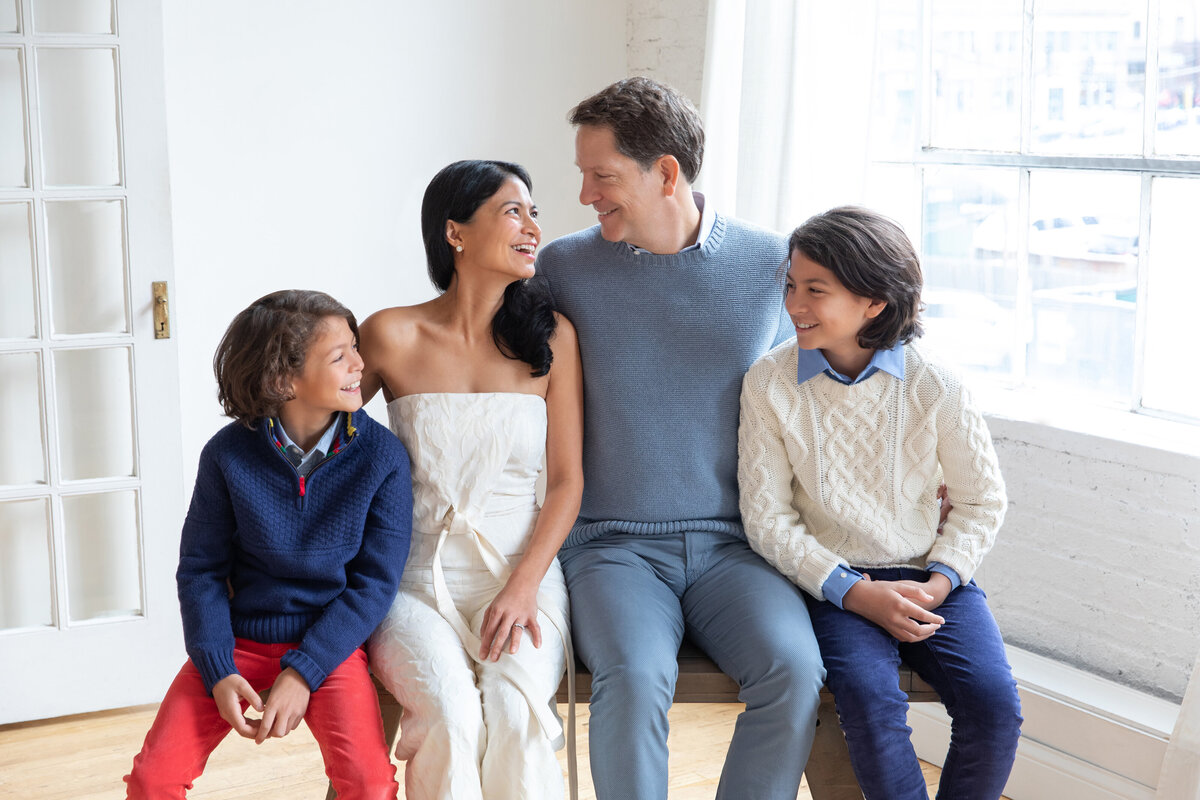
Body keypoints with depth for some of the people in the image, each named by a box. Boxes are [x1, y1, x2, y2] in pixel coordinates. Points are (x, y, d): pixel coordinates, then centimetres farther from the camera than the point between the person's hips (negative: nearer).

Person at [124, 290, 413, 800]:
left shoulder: (381, 456, -10)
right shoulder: (228, 454, -8)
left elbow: (375, 582, -8)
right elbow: (200, 569, 0)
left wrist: (302, 674, -16)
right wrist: (219, 672, -12)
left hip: (330, 643, -1)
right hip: (239, 639, 1)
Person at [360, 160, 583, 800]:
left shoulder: (552, 338, 4)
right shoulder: (393, 336, -1)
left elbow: (566, 481, 3)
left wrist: (523, 589, -11)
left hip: (520, 572, 1)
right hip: (415, 578, -1)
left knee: (517, 706, -28)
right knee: (451, 711, -28)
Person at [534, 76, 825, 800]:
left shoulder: (772, 264, 3)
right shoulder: (564, 268, 4)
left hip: (733, 545, 1)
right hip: (614, 544, 0)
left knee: (793, 671, -26)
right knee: (635, 678, -30)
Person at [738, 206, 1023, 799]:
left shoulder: (933, 385, -5)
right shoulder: (769, 383, -5)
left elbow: (981, 499, 6)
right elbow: (767, 517, -4)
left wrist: (938, 583, -10)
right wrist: (855, 591, -14)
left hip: (932, 578, 1)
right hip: (835, 584, -1)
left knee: (994, 707, -20)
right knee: (871, 704, -28)